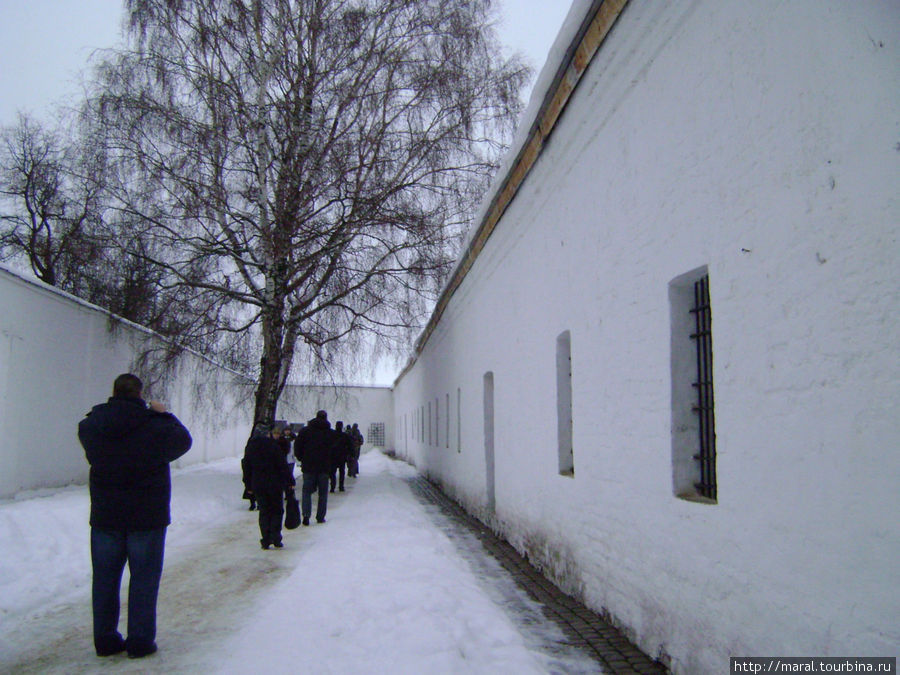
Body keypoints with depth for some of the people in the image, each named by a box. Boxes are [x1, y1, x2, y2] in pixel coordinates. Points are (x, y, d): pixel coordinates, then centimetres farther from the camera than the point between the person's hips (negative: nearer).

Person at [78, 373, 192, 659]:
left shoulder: (91, 425, -2)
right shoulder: (154, 425, -13)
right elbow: (183, 440, 3)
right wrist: (164, 415, 12)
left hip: (105, 515, 4)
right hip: (147, 516, -3)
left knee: (105, 577, 14)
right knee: (143, 578, 6)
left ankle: (105, 639, 21)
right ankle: (140, 641, 10)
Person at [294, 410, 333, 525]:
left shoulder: (305, 430, 1)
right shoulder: (330, 433, 2)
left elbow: (297, 446, 0)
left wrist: (301, 459, 13)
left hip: (308, 465, 0)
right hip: (324, 467, 0)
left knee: (306, 491, 8)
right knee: (323, 493, 10)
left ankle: (306, 514, -11)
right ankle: (320, 517, 9)